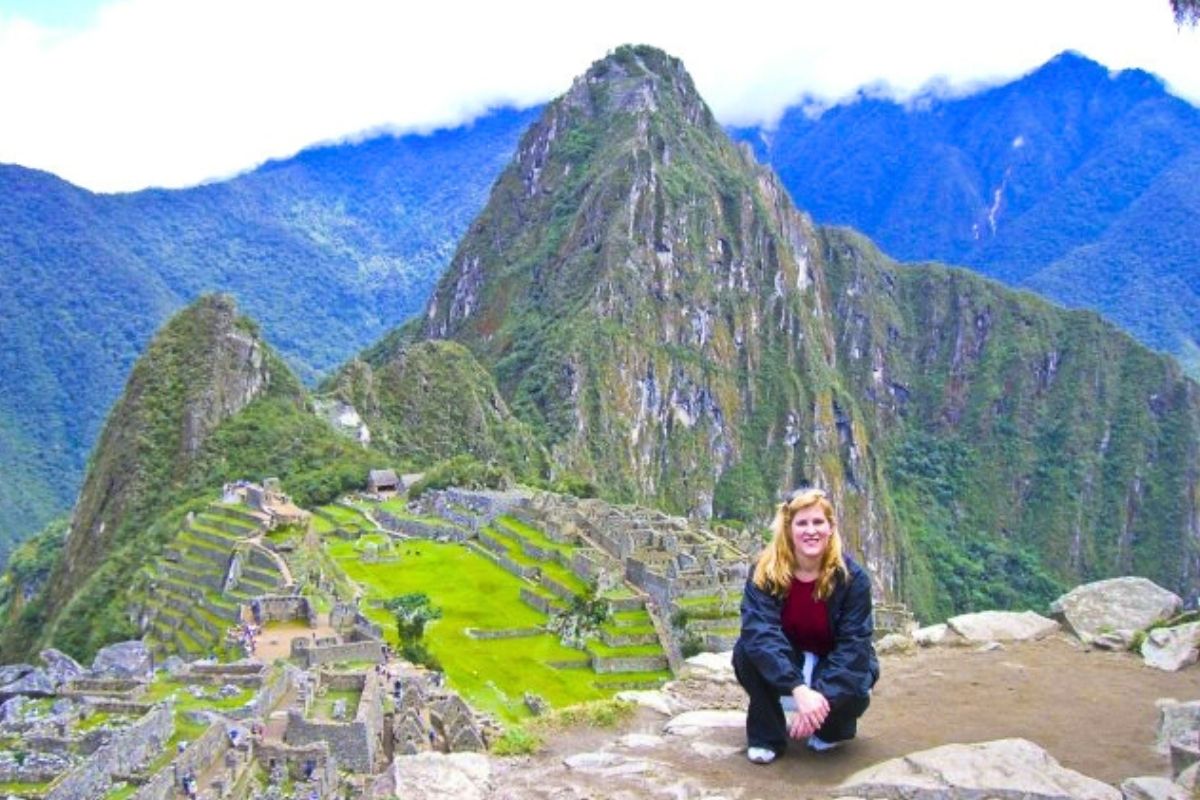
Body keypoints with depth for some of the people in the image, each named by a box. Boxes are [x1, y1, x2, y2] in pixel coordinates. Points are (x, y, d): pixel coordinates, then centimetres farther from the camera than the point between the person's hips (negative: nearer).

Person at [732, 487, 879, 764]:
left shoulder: (852, 576, -20)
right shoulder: (765, 572, -21)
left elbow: (854, 643, -23)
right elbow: (759, 632, -33)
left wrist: (821, 695, -37)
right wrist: (799, 689, -47)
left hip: (835, 663, 0)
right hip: (785, 660, 1)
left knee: (853, 693, -33)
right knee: (747, 651, -30)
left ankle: (834, 727, 6)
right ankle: (766, 734, -8)